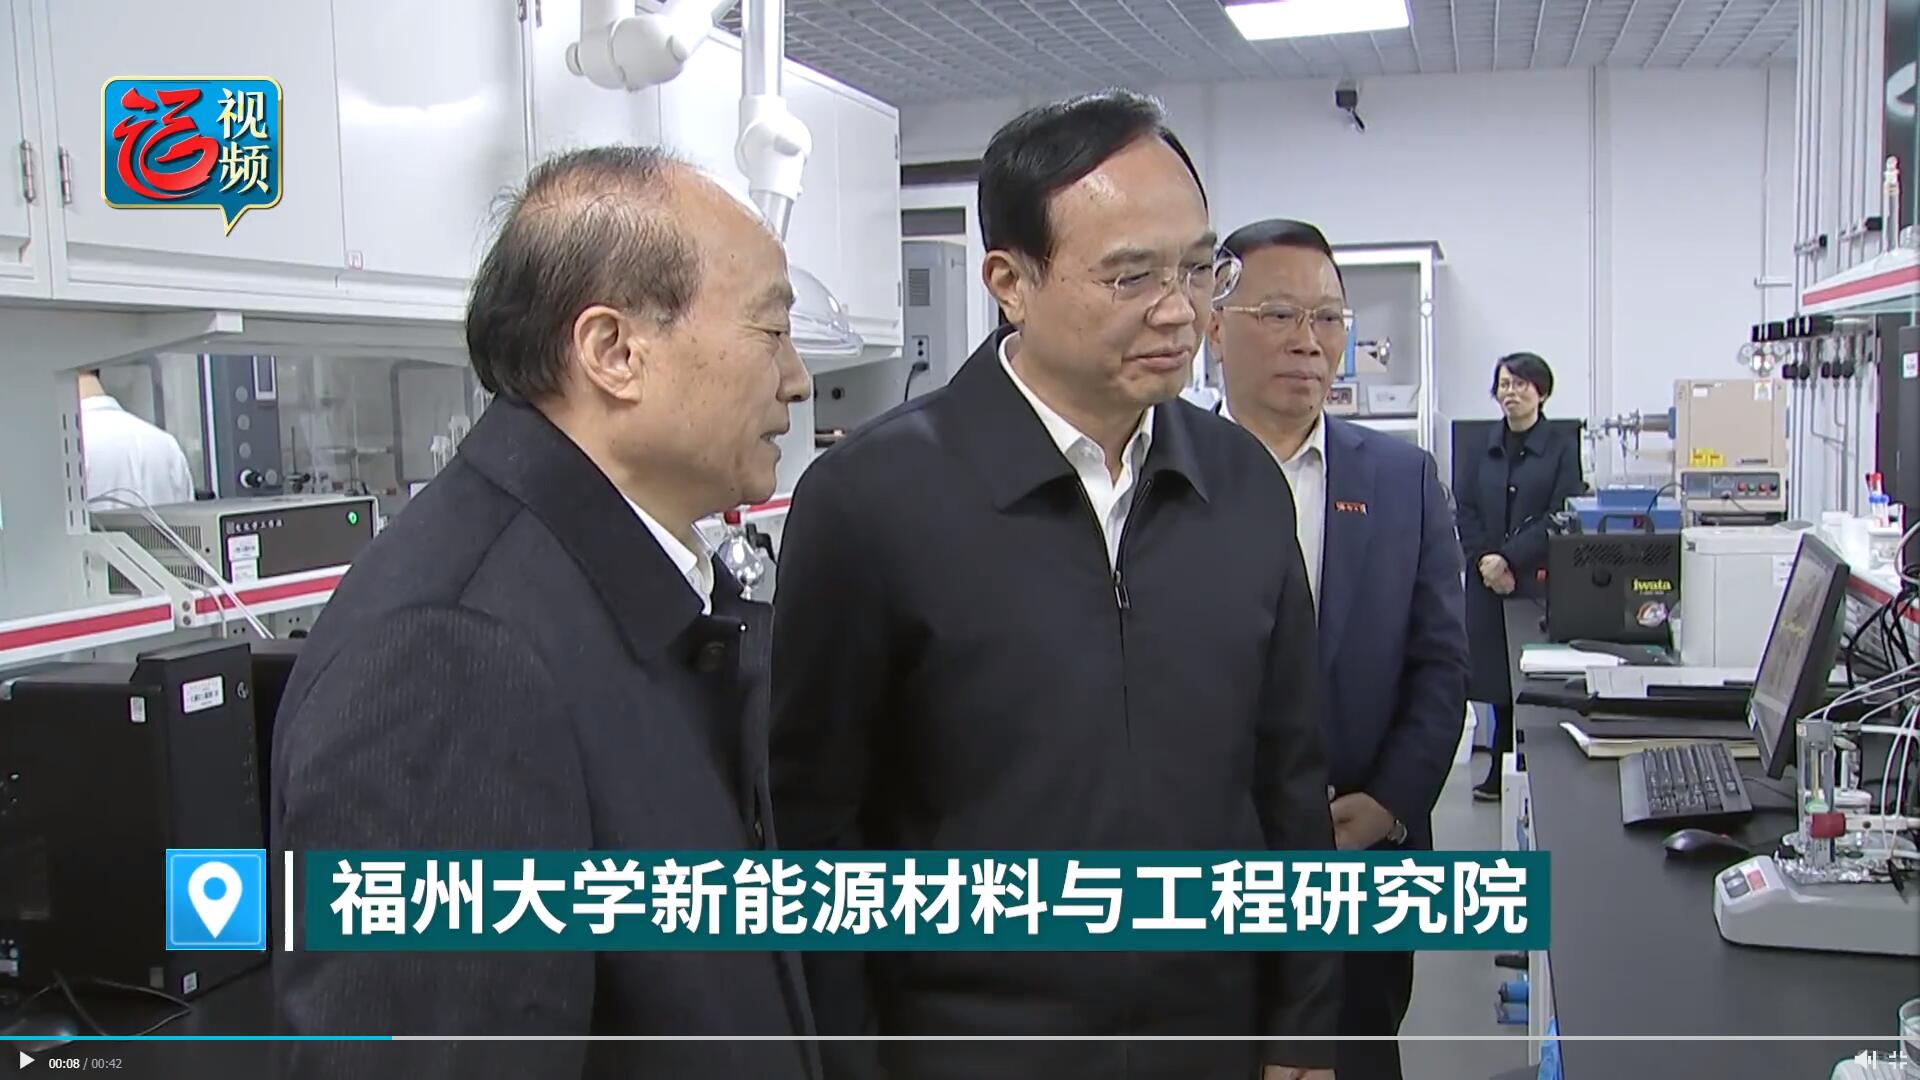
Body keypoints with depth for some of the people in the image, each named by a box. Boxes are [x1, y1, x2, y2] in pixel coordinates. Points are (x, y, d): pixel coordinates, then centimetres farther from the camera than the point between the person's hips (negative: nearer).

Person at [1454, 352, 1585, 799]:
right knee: (1498, 680, 6)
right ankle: (1502, 774, 14)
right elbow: (1465, 510, 6)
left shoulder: (1563, 447, 1)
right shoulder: (1481, 448, 12)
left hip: (1541, 581, -3)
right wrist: (1485, 560, -9)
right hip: (1488, 583, 3)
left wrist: (1509, 558, -13)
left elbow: (1562, 517, -7)